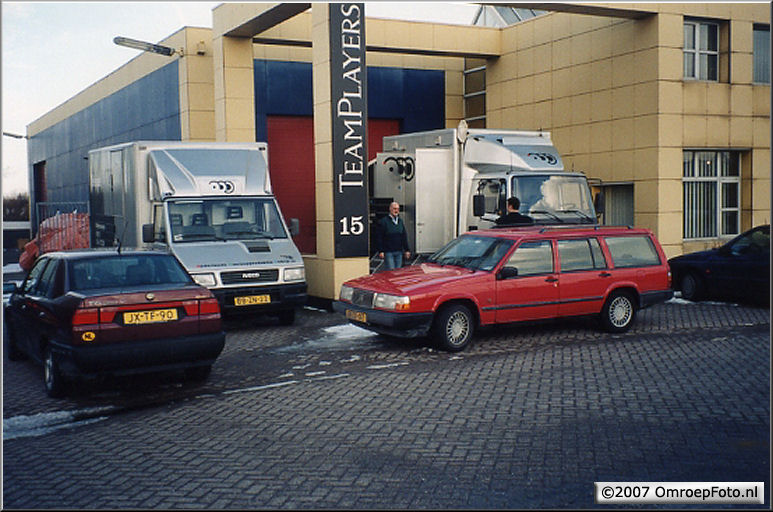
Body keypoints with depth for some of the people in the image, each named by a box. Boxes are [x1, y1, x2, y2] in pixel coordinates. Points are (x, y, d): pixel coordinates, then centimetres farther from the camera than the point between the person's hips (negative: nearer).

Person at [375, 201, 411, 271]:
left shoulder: (400, 221, 13)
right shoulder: (383, 221, -6)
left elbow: (404, 237, 17)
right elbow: (379, 238, -8)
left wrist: (407, 250, 13)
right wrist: (380, 251, -13)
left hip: (399, 252, 6)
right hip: (388, 252, -6)